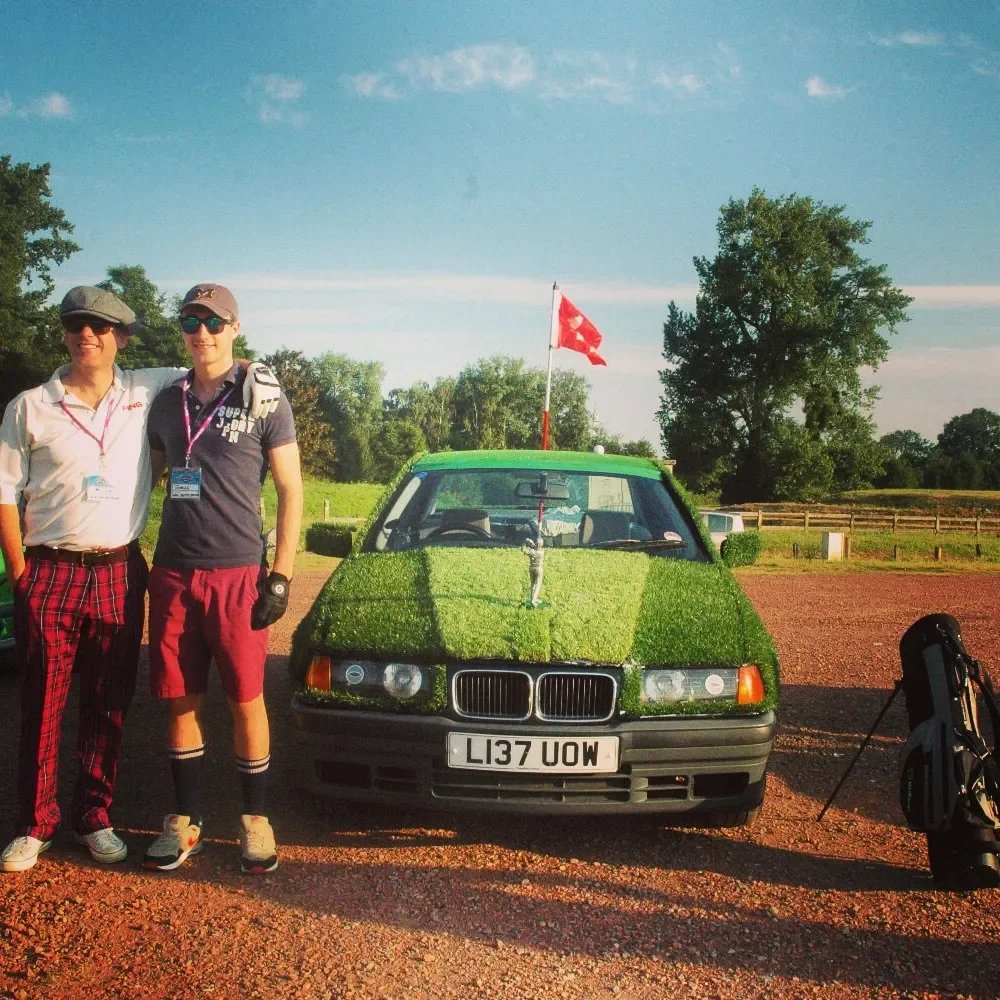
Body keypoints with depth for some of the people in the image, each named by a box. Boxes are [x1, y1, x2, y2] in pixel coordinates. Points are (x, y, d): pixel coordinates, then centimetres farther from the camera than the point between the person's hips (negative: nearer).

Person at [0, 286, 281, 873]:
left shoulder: (147, 393, 5)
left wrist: (250, 372, -2)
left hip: (119, 574, 1)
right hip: (49, 575, -1)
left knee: (110, 704, 7)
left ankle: (96, 818, 21)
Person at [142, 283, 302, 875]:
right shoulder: (167, 404, 11)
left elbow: (291, 491, -2)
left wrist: (281, 576, -8)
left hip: (237, 574, -4)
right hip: (172, 575, 4)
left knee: (246, 700, 3)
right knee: (181, 701, 8)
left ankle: (256, 819, 17)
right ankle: (186, 819, 21)